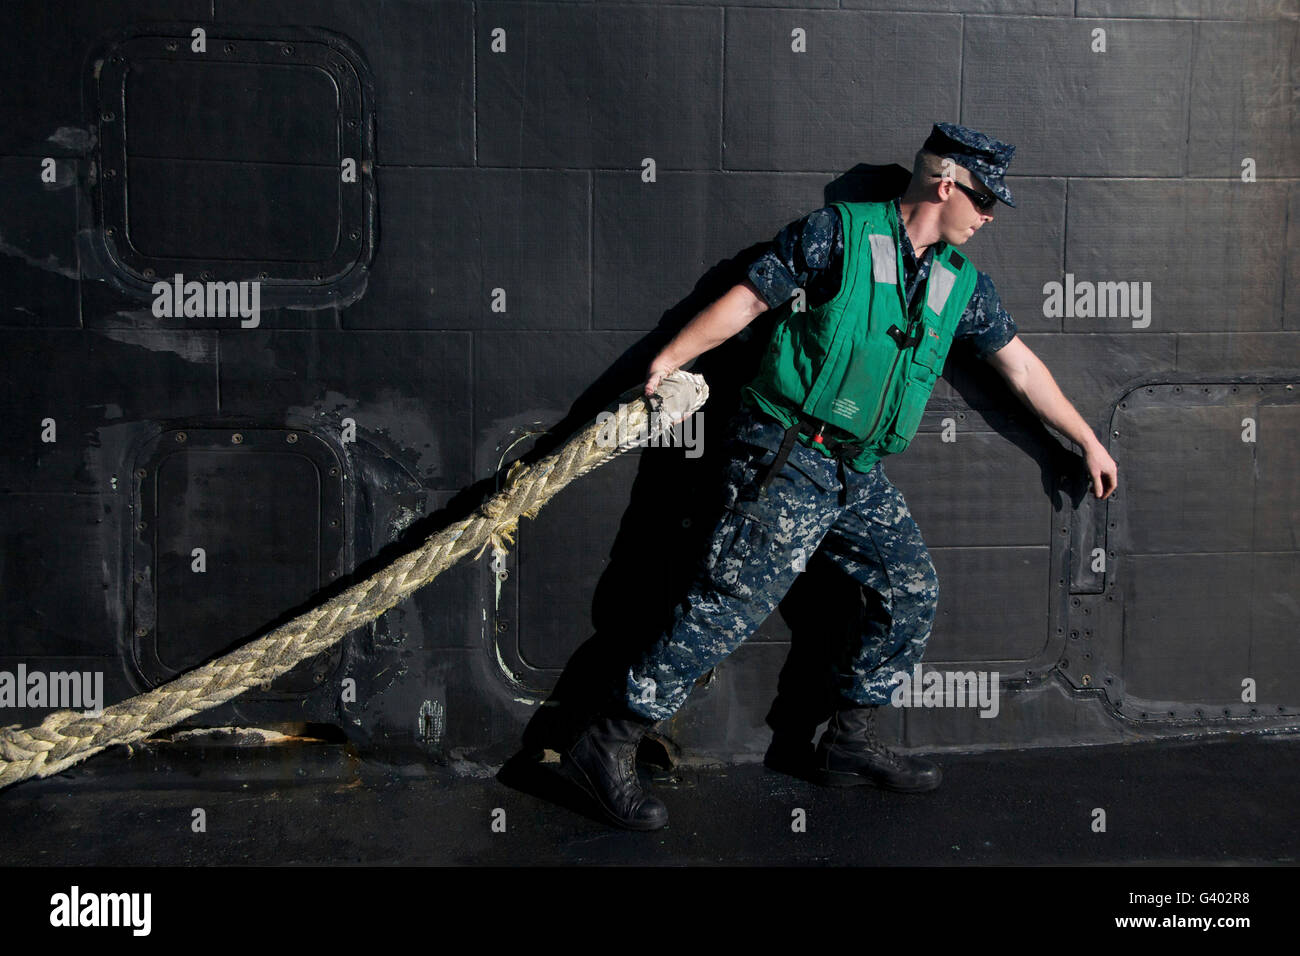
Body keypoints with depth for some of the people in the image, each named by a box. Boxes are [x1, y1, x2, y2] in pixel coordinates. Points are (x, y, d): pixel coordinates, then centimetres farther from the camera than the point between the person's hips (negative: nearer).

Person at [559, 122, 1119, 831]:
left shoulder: (960, 283, 14)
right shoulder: (838, 233, -5)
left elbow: (1020, 365, 22)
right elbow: (748, 298, -6)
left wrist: (1087, 441, 26)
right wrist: (668, 360, -13)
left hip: (860, 474, 8)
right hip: (787, 455, -8)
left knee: (913, 591, 5)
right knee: (736, 600, -12)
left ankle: (850, 742, 19)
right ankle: (608, 745, -7)